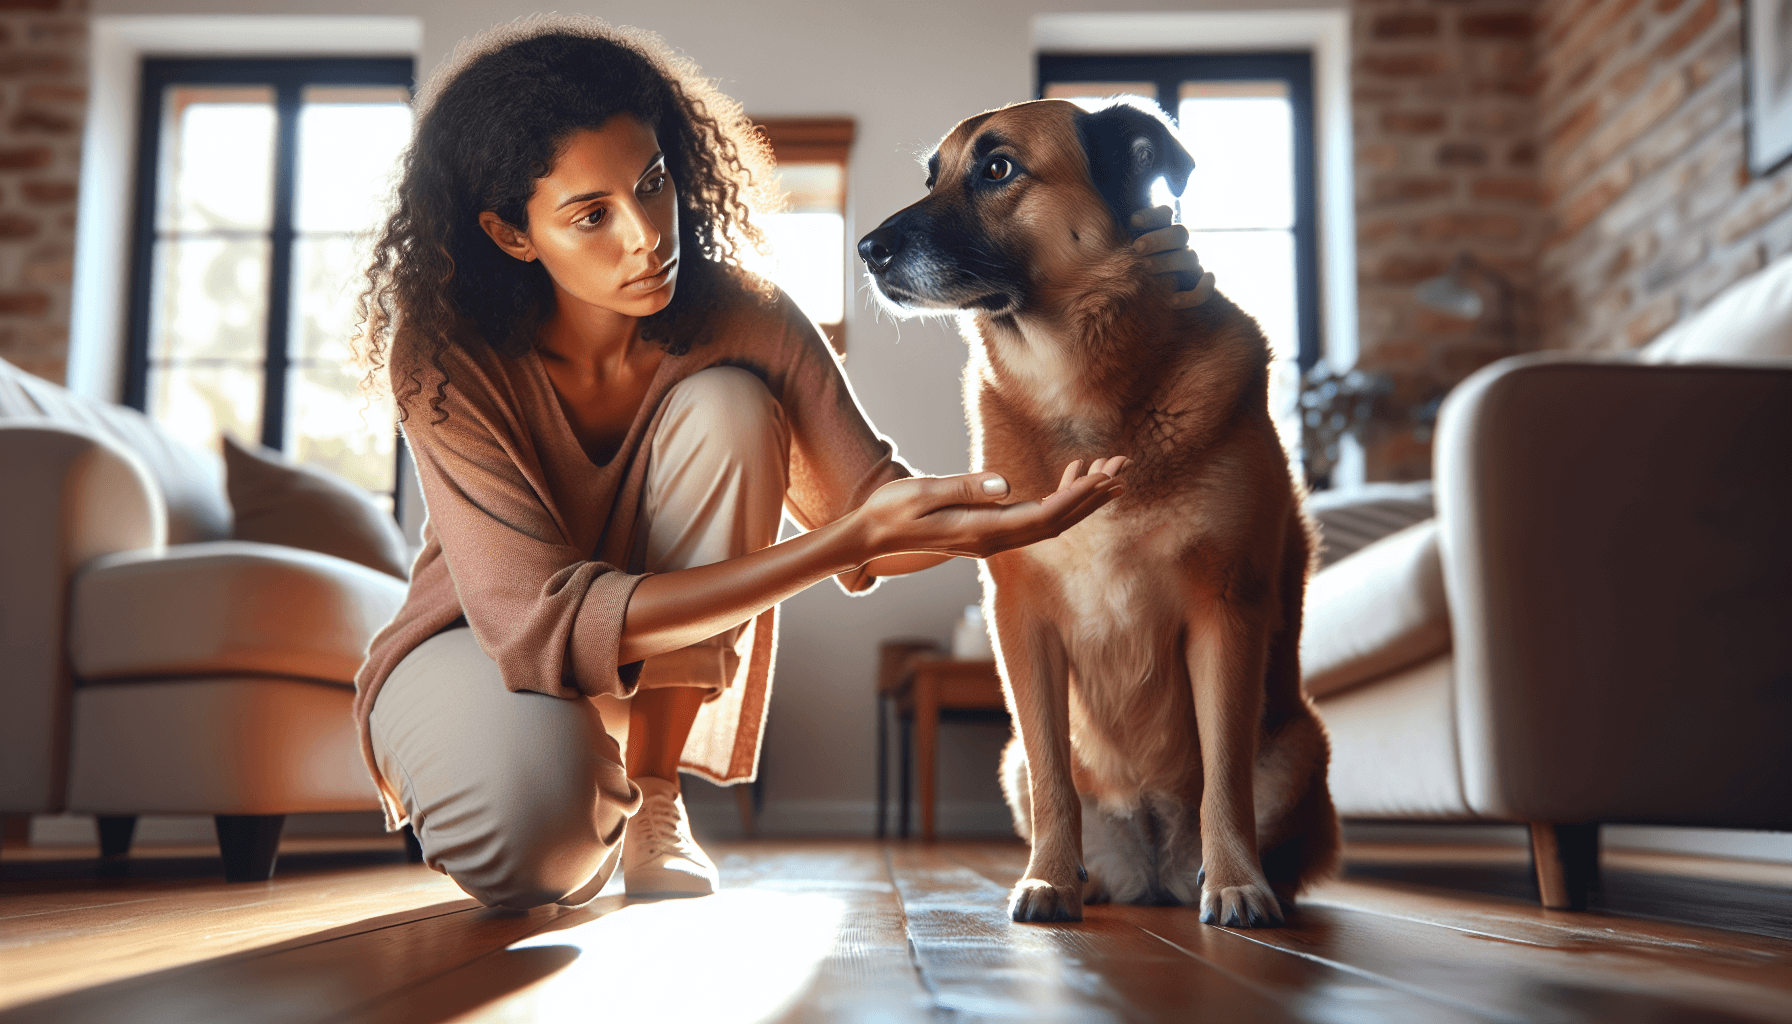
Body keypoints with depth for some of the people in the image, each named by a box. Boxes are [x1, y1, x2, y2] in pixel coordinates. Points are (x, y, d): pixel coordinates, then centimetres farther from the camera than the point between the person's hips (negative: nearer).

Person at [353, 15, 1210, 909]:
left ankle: (650, 800, -13)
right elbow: (543, 618, -38)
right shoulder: (444, 359, -29)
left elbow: (871, 499, -19)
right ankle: (578, 831, 3)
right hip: (468, 651, -3)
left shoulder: (739, 322, -19)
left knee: (724, 408, -27)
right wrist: (854, 536, -47)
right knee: (531, 836, -39)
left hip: (662, 672, 3)